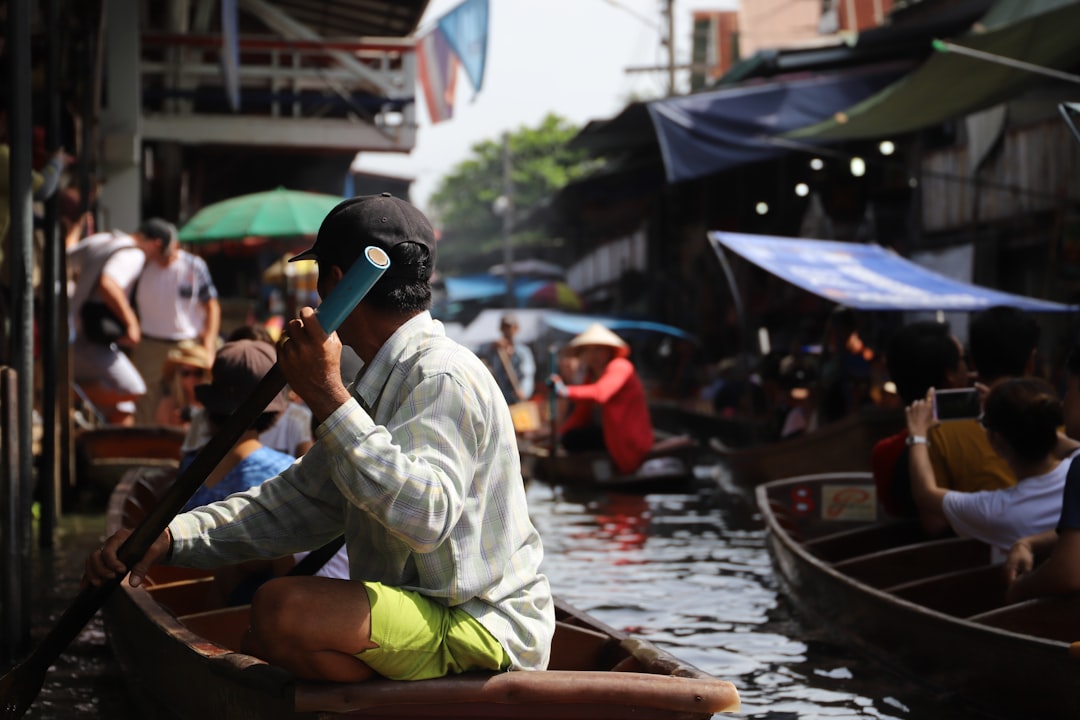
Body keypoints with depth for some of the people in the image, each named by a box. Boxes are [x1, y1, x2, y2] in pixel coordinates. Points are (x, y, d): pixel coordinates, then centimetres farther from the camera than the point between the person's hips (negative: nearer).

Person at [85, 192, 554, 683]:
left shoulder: (443, 378, -17)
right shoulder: (381, 386, 15)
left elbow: (424, 516, -33)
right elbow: (295, 504, 15)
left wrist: (328, 398, -29)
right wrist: (167, 538, 2)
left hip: (484, 633, -10)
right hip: (433, 617, 10)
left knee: (282, 608, -27)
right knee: (258, 645, 17)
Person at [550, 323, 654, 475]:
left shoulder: (620, 366, -14)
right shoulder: (591, 375, 13)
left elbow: (599, 393, -34)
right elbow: (581, 414, 5)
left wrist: (566, 391, -47)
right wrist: (559, 433, -11)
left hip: (629, 440, -9)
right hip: (611, 432, 9)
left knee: (572, 439, -21)